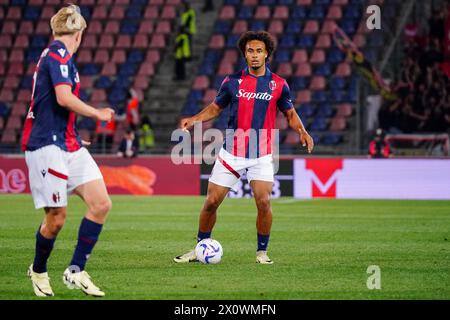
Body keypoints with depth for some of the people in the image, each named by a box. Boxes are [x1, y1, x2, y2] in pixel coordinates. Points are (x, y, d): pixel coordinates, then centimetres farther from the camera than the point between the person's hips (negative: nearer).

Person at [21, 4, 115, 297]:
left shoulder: (56, 54, 19)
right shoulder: (58, 54, -11)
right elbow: (64, 98, -23)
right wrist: (98, 114, -9)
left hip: (69, 145, 9)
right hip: (48, 146, -9)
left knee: (101, 204, -2)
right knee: (57, 216, -6)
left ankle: (76, 272, 2)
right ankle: (38, 271, 18)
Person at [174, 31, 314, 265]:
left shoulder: (278, 84, 0)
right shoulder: (233, 81, 1)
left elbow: (290, 114, 12)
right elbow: (215, 108, 13)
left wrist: (302, 131, -8)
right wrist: (194, 119, -4)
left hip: (262, 155, -1)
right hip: (231, 153, 1)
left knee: (263, 202, -15)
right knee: (212, 201, 1)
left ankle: (262, 251, 2)